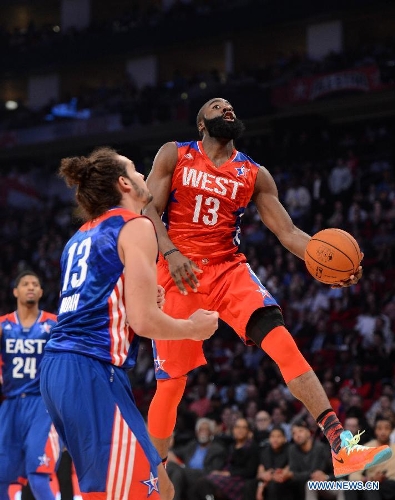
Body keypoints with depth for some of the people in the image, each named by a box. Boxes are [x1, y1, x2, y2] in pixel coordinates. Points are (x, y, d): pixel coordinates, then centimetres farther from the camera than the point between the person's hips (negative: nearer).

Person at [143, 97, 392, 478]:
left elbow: (287, 231, 4)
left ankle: (340, 446, -33)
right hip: (179, 274, -2)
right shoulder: (174, 156, 5)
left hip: (229, 270, 2)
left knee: (281, 341, -22)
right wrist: (170, 253, -22)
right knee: (171, 382, 0)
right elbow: (150, 210, -3)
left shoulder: (254, 174, 10)